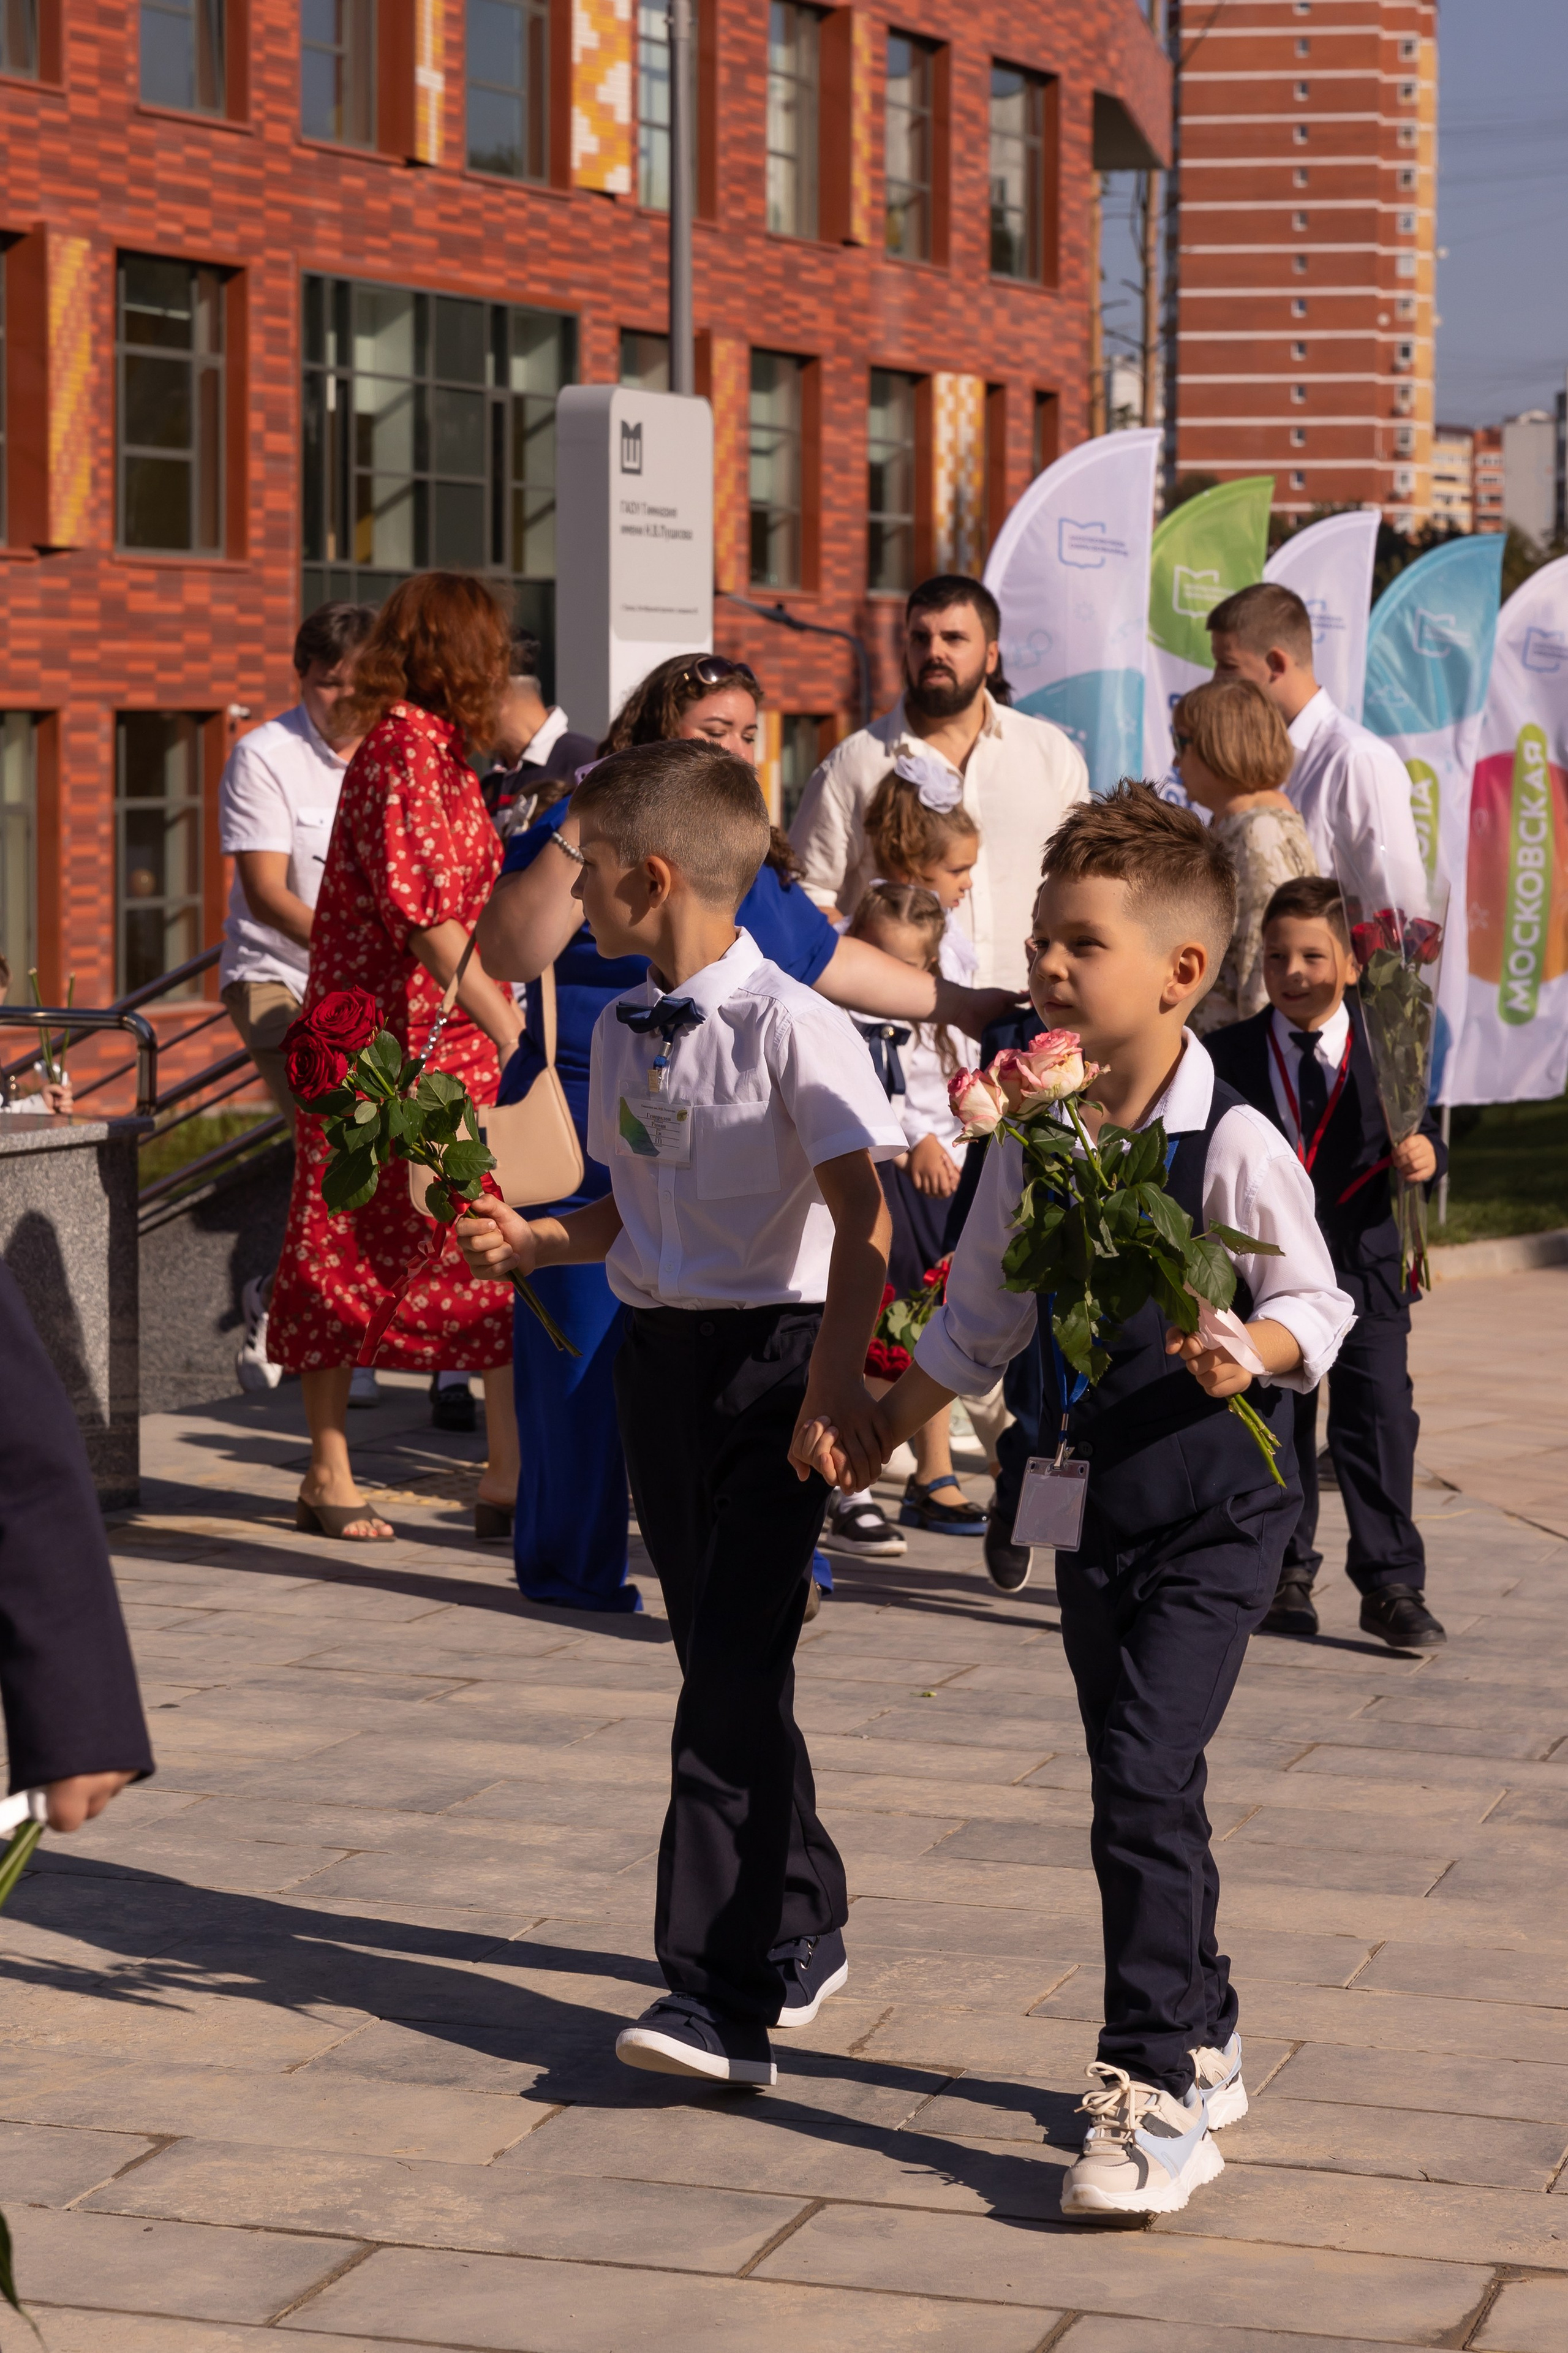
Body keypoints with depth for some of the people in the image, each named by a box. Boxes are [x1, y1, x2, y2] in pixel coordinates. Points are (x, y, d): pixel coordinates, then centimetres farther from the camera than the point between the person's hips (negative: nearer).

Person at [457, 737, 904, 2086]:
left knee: (736, 1668, -12)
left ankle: (725, 1998, -12)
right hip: (660, 1353, 8)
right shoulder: (620, 1031, 10)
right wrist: (534, 1243, 4)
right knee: (719, 1659, 14)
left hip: (774, 1354, -8)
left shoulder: (789, 1026, -13)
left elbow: (862, 1215, -17)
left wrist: (836, 1372, -26)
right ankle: (800, 1934, 30)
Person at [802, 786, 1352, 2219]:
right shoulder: (1031, 1138, 3)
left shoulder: (1232, 1147, -15)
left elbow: (1316, 1307, -9)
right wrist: (880, 1428, 11)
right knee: (1142, 1787, 14)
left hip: (1217, 1507, -6)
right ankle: (1202, 2048, 31)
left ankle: (1157, 2099, -9)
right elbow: (981, 1320, 14)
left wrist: (1250, 1350, -29)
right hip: (1093, 1497, 6)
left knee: (1143, 1778, -15)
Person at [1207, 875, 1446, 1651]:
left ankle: (1391, 1584, 3)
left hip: (1365, 1272, -1)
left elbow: (1420, 1136, 2)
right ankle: (1285, 1575, 21)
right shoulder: (1229, 1055, 2)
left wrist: (1425, 1156, -20)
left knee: (1380, 1421, -4)